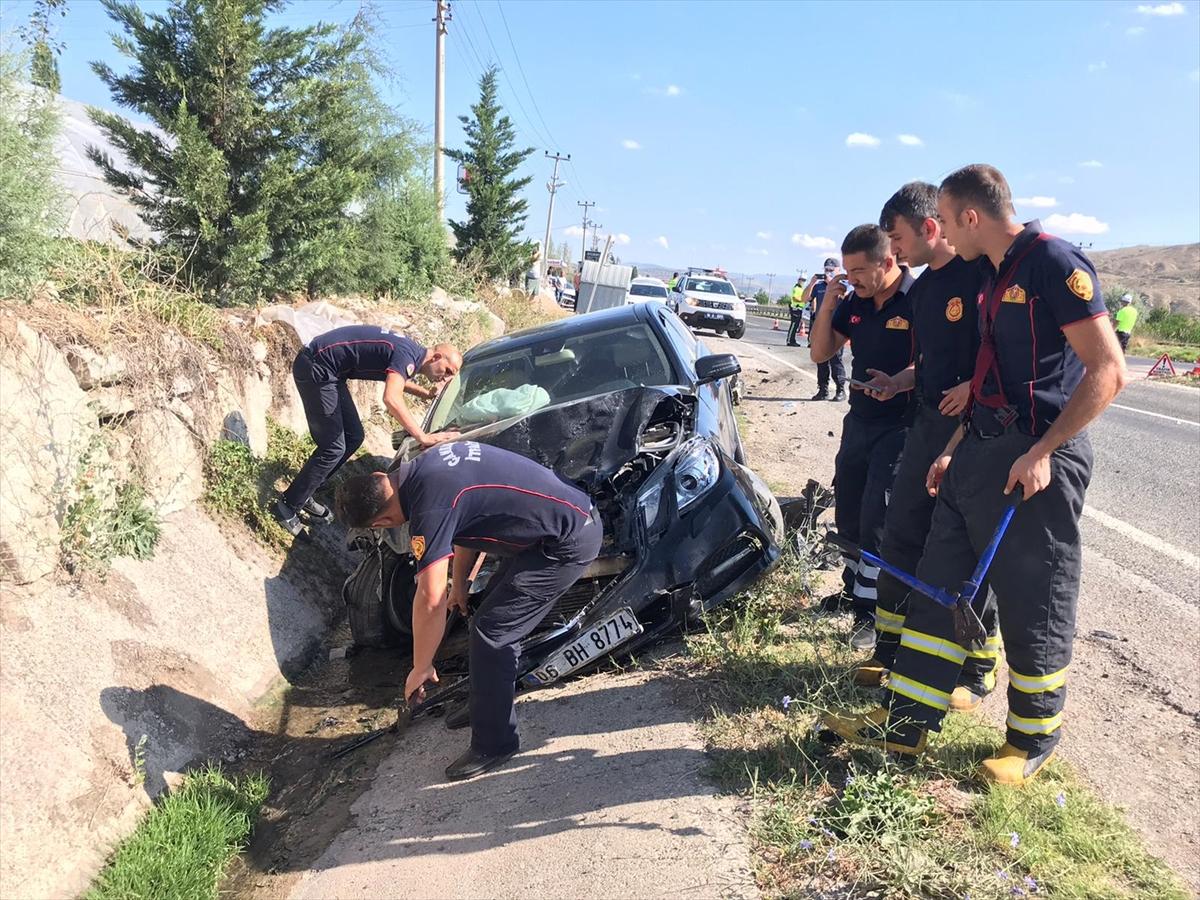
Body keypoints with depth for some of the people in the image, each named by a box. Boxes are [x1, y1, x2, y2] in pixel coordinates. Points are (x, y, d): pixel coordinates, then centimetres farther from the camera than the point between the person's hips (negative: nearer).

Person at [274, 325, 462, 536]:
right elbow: (391, 399, -36)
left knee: (353, 438, 11)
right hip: (315, 368, -10)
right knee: (334, 448, -9)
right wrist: (422, 437, -36)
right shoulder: (408, 356, -20)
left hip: (327, 370, 10)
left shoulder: (411, 353, 9)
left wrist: (427, 394, 16)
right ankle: (288, 506, 4)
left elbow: (397, 378, 31)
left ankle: (303, 494, 22)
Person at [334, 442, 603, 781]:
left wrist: (420, 669, -9)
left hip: (569, 542, -10)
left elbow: (430, 600, -21)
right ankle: (489, 706, 36)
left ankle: (493, 744, 9)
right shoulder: (422, 469, 4)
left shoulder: (431, 508, -23)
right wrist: (459, 583, 22)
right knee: (494, 612, 20)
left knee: (490, 633, -5)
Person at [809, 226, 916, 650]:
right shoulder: (854, 303, 4)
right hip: (859, 420, 7)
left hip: (898, 426, -7)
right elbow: (820, 353, 7)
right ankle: (854, 586, 33)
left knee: (877, 519, -5)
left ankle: (870, 611, 5)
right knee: (847, 512, 15)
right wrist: (828, 304, -5)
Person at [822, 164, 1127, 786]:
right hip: (981, 452, 9)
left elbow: (1107, 371, -17)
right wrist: (955, 450, 16)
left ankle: (1034, 740, 22)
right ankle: (906, 722, 19)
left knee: (1034, 606, 3)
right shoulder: (992, 274, 15)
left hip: (1036, 459, -9)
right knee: (938, 589, 10)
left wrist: (1042, 452, -21)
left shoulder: (1055, 263, -12)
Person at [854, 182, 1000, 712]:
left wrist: (975, 387, -24)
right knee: (899, 535, 10)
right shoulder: (921, 289, 15)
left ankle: (979, 670, 15)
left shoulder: (983, 271, -11)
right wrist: (899, 382, 8)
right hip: (928, 423, 8)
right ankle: (889, 649, 24)